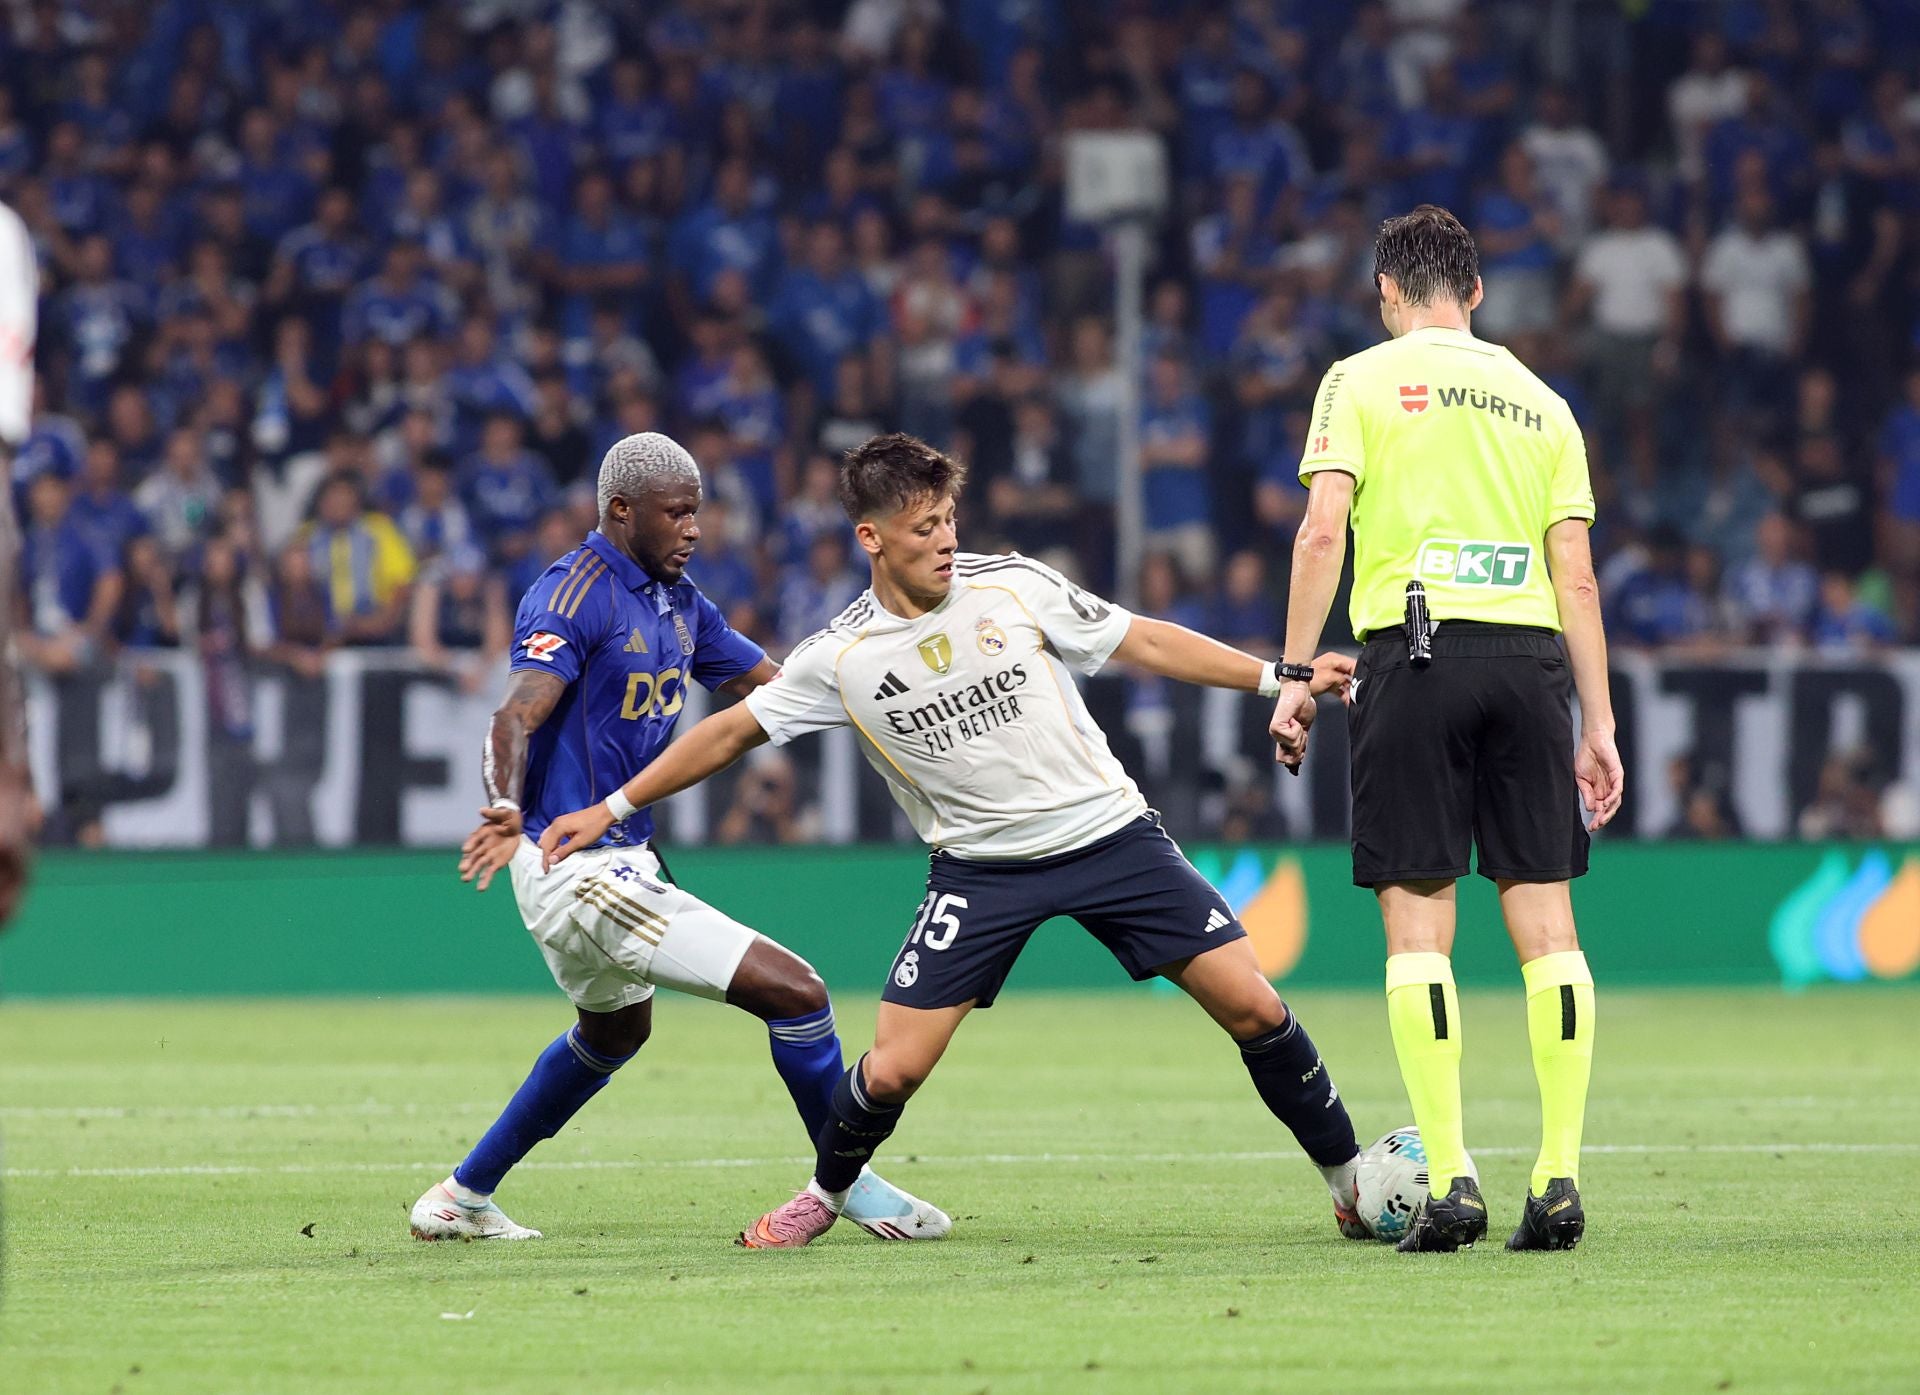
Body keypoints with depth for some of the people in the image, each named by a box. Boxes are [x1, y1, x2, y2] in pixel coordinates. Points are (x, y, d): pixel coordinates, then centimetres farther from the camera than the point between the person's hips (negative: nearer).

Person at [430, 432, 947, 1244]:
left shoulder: (675, 599, 10)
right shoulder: (575, 595, -18)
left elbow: (770, 688, 14)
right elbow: (517, 715, -31)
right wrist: (505, 808, -51)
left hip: (619, 860, 11)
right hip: (578, 867, -11)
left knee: (616, 1029, 34)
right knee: (793, 993, -12)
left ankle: (463, 1198, 42)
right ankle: (849, 1186, 5)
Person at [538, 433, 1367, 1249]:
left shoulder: (1013, 587, -5)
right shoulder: (839, 660, -6)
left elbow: (1144, 643, 2)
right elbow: (730, 733, 6)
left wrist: (1280, 677, -1)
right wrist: (610, 809, 6)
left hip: (1108, 834, 0)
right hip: (981, 868, 0)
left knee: (1253, 1008, -7)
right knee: (893, 1069, -9)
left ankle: (1348, 1178, 12)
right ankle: (825, 1196, 22)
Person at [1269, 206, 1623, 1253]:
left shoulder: (1362, 380, 6)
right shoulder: (1540, 402, 17)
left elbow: (1323, 527, -6)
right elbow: (1576, 576, 12)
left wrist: (1295, 677, -4)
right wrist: (1598, 723, 14)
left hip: (1413, 653, -3)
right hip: (1529, 657, 3)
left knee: (1417, 921, -2)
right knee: (1546, 919, 4)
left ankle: (1449, 1180, -11)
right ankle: (1559, 1178, -2)